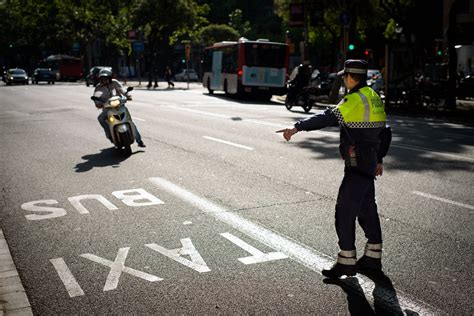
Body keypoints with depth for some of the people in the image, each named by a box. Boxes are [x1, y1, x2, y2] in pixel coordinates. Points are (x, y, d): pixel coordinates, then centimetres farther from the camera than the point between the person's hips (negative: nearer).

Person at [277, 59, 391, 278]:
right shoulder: (373, 97, 14)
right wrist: (379, 159, 28)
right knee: (366, 209, 17)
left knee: (344, 211, -5)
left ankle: (346, 262, 1)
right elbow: (385, 133, 21)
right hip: (369, 162, 10)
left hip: (357, 164, -10)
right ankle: (373, 258, 26)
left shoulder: (356, 99, -16)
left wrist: (297, 127, -33)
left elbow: (329, 118, -29)